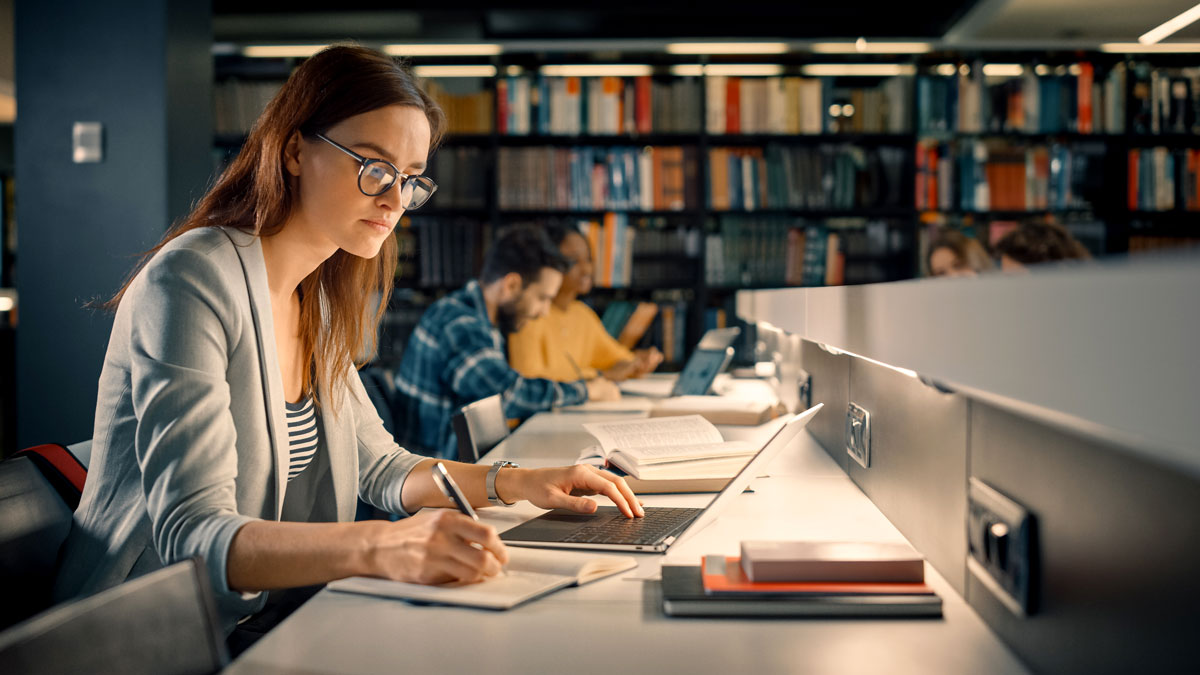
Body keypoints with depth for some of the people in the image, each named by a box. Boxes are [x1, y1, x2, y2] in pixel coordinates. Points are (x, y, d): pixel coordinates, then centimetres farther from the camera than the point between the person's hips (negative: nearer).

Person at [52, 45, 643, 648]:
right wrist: (378, 547, -42)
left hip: (266, 617, 8)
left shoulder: (317, 302, 8)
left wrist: (518, 483, 3)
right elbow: (191, 534, -27)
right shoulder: (190, 281, -18)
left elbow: (377, 465, 18)